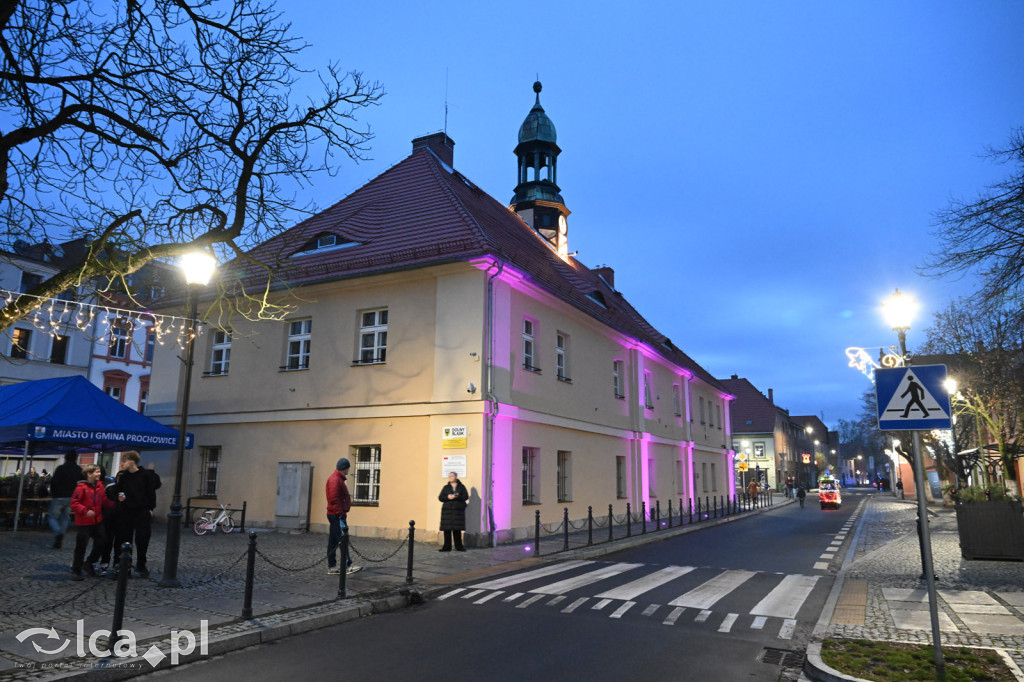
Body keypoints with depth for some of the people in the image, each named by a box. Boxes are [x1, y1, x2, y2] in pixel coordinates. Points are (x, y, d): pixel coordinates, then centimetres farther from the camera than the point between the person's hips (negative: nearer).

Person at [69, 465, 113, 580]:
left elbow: (104, 500, 9)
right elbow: (74, 503, -17)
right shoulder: (81, 487, -15)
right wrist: (85, 511, -27)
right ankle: (76, 571, 15)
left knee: (100, 543, 10)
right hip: (84, 523, -7)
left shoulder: (100, 485, 6)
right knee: (81, 547, 2)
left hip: (97, 521, 7)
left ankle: (89, 562, 31)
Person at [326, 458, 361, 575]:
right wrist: (340, 514, -21)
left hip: (333, 515, 11)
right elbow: (334, 499, -21)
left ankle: (331, 567, 14)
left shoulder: (337, 479, 20)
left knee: (333, 541, 11)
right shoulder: (335, 480, -14)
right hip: (337, 515, -11)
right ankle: (347, 565, -12)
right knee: (343, 539, -11)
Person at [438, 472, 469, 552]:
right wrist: (448, 497, -14)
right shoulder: (446, 487, 12)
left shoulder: (461, 487, 9)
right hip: (447, 510, 1)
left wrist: (457, 497, -19)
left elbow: (466, 496, -2)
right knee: (447, 529, -3)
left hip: (458, 510, -1)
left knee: (457, 529, -1)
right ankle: (447, 547, 3)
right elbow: (440, 498, 5)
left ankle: (459, 546, 8)